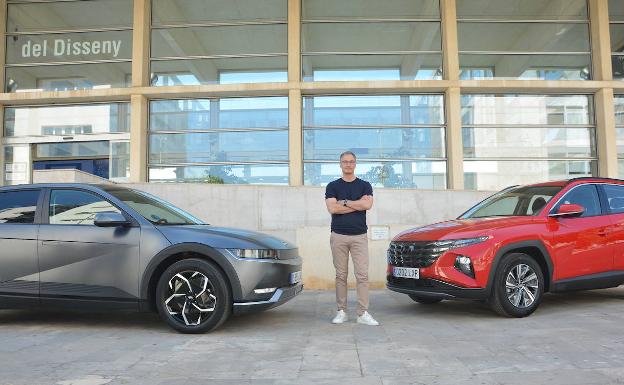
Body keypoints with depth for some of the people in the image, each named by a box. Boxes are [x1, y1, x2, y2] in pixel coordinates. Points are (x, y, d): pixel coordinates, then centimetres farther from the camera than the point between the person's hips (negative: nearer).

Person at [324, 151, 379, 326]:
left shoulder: (364, 185, 10)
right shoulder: (333, 186, 9)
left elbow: (368, 204, -9)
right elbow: (332, 208, -7)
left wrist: (344, 202, -6)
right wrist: (358, 204, -5)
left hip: (359, 236, 0)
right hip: (338, 236, 0)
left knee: (362, 275, -5)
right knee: (341, 275, 4)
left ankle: (363, 313, -1)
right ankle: (341, 311, 12)